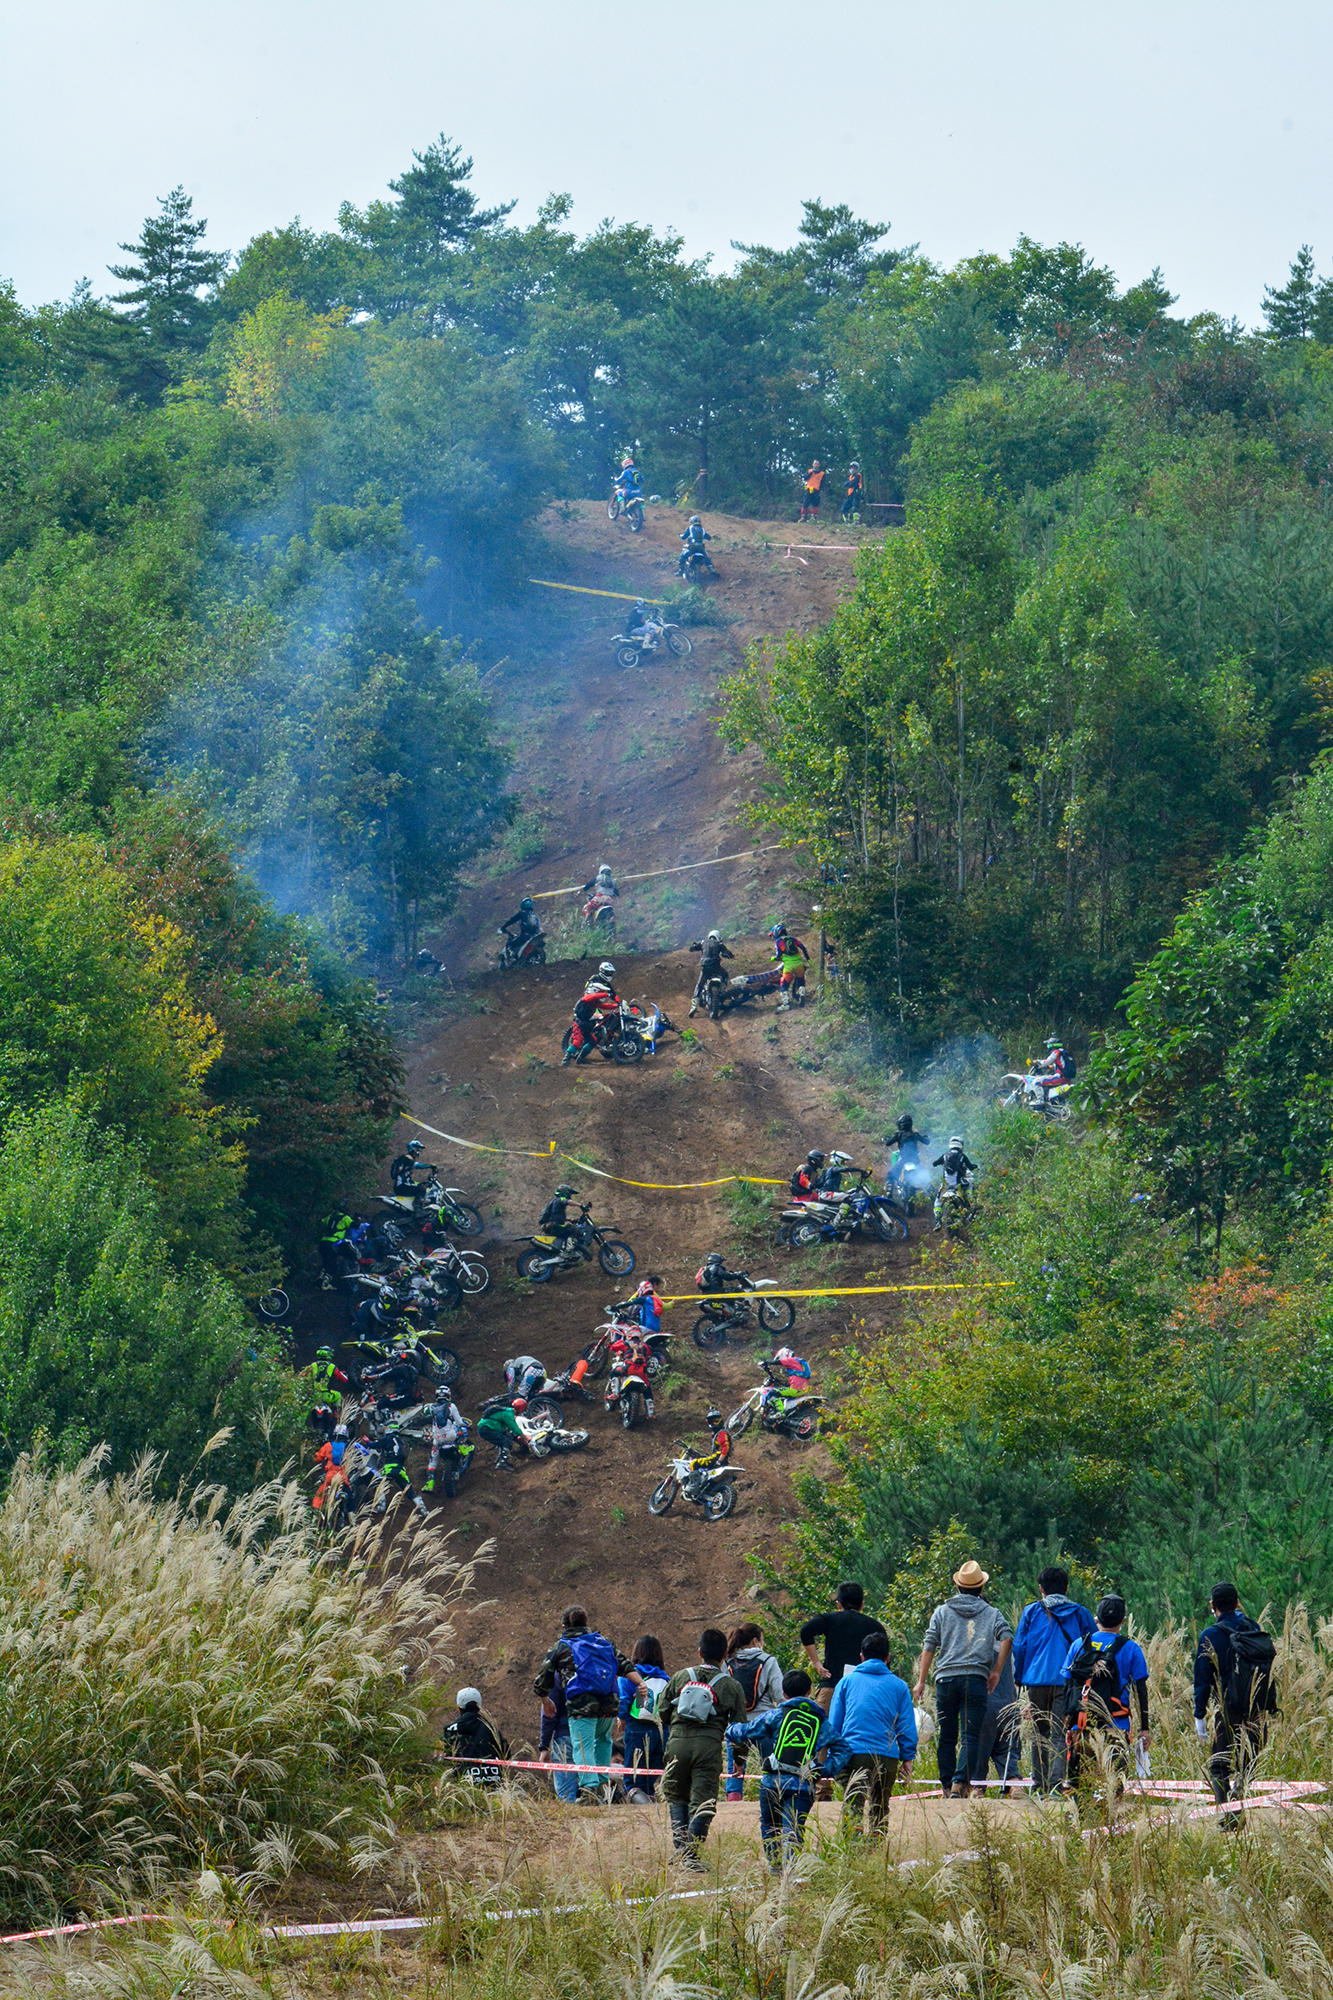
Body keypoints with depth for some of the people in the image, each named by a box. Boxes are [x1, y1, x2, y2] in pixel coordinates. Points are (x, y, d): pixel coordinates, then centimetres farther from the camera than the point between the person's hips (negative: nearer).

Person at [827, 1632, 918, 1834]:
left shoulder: (847, 1681, 12)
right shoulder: (898, 1686, 11)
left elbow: (833, 1724, 11)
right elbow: (907, 1726, 9)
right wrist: (907, 1758, 14)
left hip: (853, 1754, -1)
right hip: (887, 1756, 1)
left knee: (852, 1805, -9)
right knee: (880, 1808, 15)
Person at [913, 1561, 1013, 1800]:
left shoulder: (942, 1612, 12)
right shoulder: (991, 1613, 10)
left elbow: (929, 1645, 7)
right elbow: (1007, 1637, -5)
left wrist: (921, 1681, 8)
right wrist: (996, 1672, 1)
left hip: (946, 1678, 1)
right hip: (976, 1679, -1)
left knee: (946, 1736, 10)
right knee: (971, 1735, -4)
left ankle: (946, 1785, 13)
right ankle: (962, 1782, -19)